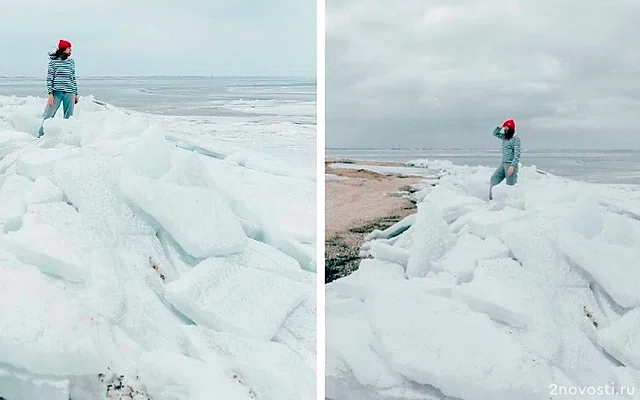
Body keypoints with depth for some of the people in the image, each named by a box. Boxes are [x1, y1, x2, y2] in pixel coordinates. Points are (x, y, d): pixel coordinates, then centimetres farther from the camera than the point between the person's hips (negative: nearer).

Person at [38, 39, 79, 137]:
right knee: (47, 116, -3)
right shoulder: (53, 61, 0)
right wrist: (50, 93, -10)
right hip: (56, 92, -3)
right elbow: (49, 78, -1)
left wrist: (76, 94, 13)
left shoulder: (71, 62, 10)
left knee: (68, 118, 4)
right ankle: (40, 136, 8)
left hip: (69, 93, 3)